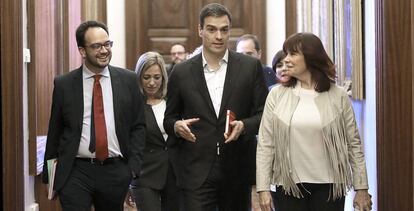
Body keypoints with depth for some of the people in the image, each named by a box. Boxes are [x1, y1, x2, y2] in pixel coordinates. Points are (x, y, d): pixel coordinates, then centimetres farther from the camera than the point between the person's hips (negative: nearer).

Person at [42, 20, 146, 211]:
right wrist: (49, 176, 8)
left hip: (116, 172, 2)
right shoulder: (64, 85, 1)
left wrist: (133, 167, -3)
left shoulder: (128, 80, 4)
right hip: (75, 173, -1)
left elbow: (138, 126, 6)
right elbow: (54, 131, 7)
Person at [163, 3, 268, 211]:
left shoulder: (250, 67, 3)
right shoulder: (181, 72, 5)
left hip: (238, 170, 1)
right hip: (196, 171, -1)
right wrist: (177, 126, -10)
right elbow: (169, 118, 13)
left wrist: (244, 125, -14)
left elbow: (264, 113, 5)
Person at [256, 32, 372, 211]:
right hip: (288, 186, 1)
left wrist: (361, 188, 1)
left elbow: (354, 144, 4)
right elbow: (265, 145, 1)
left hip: (329, 187, -1)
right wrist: (263, 189, -5)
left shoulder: (338, 96, 2)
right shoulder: (277, 95, 3)